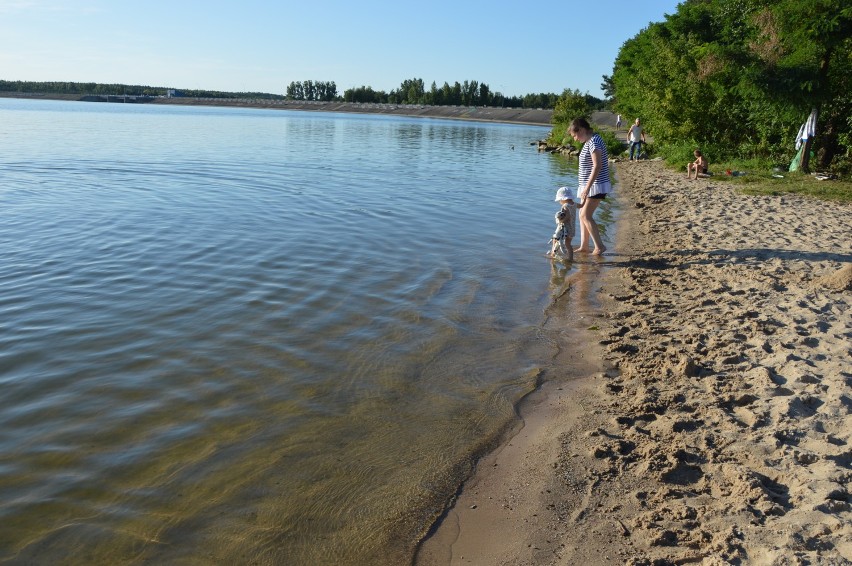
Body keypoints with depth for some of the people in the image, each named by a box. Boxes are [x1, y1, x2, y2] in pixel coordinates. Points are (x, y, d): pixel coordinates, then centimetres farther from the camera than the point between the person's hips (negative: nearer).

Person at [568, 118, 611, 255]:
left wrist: (587, 187, -25)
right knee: (583, 214, 10)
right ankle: (584, 246, 16)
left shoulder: (594, 141, -16)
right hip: (589, 185, 10)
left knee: (585, 215, -11)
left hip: (596, 185, -10)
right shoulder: (589, 142, 14)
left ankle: (599, 247, -6)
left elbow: (597, 166, -23)